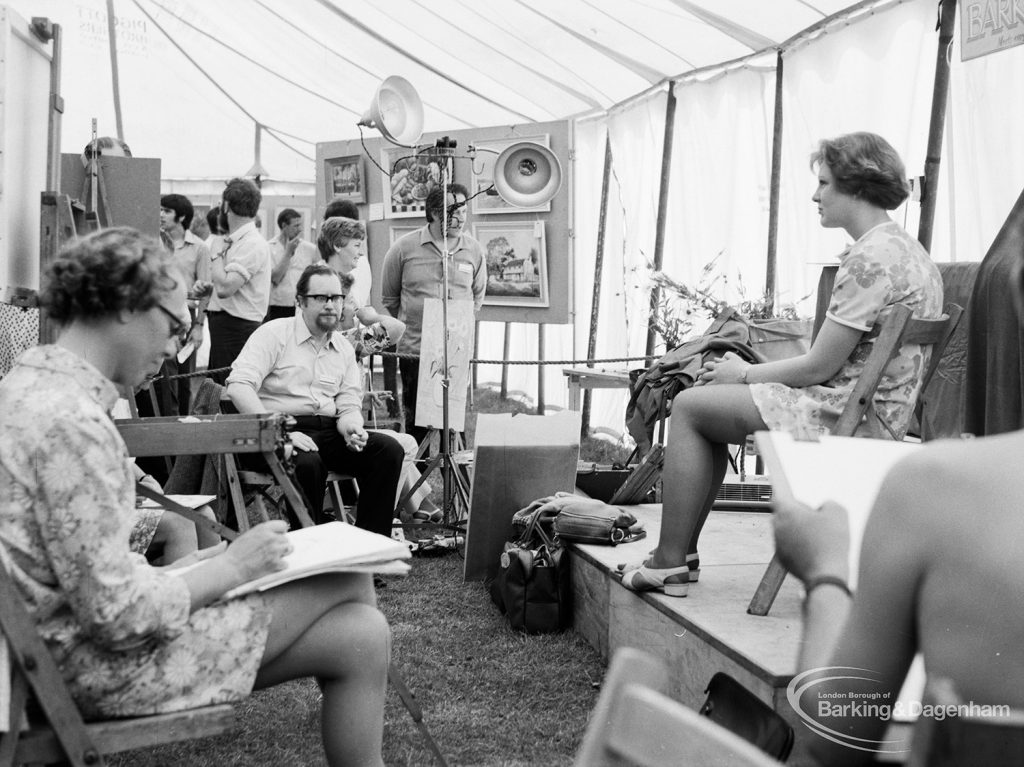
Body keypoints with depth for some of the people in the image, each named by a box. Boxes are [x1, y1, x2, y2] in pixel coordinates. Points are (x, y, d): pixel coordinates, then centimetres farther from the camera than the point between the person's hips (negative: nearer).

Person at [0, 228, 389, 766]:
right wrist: (232, 567, -12)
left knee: (360, 634, 5)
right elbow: (117, 615, -24)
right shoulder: (69, 422, -23)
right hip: (104, 665, -9)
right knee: (348, 584, -8)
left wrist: (185, 567, 7)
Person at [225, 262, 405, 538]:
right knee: (307, 461, -38)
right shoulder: (274, 334, -2)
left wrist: (352, 428, -10)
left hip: (329, 432, 6)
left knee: (389, 450, -16)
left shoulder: (344, 348, 17)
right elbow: (239, 386, -14)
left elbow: (349, 405, 15)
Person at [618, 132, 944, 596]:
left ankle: (669, 565, 2)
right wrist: (750, 370, 11)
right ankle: (681, 553, 17)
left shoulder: (871, 258, -18)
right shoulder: (906, 249, 15)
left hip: (850, 416, -11)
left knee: (690, 406, -3)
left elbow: (818, 367, -19)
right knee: (708, 408, 17)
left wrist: (744, 374, -3)